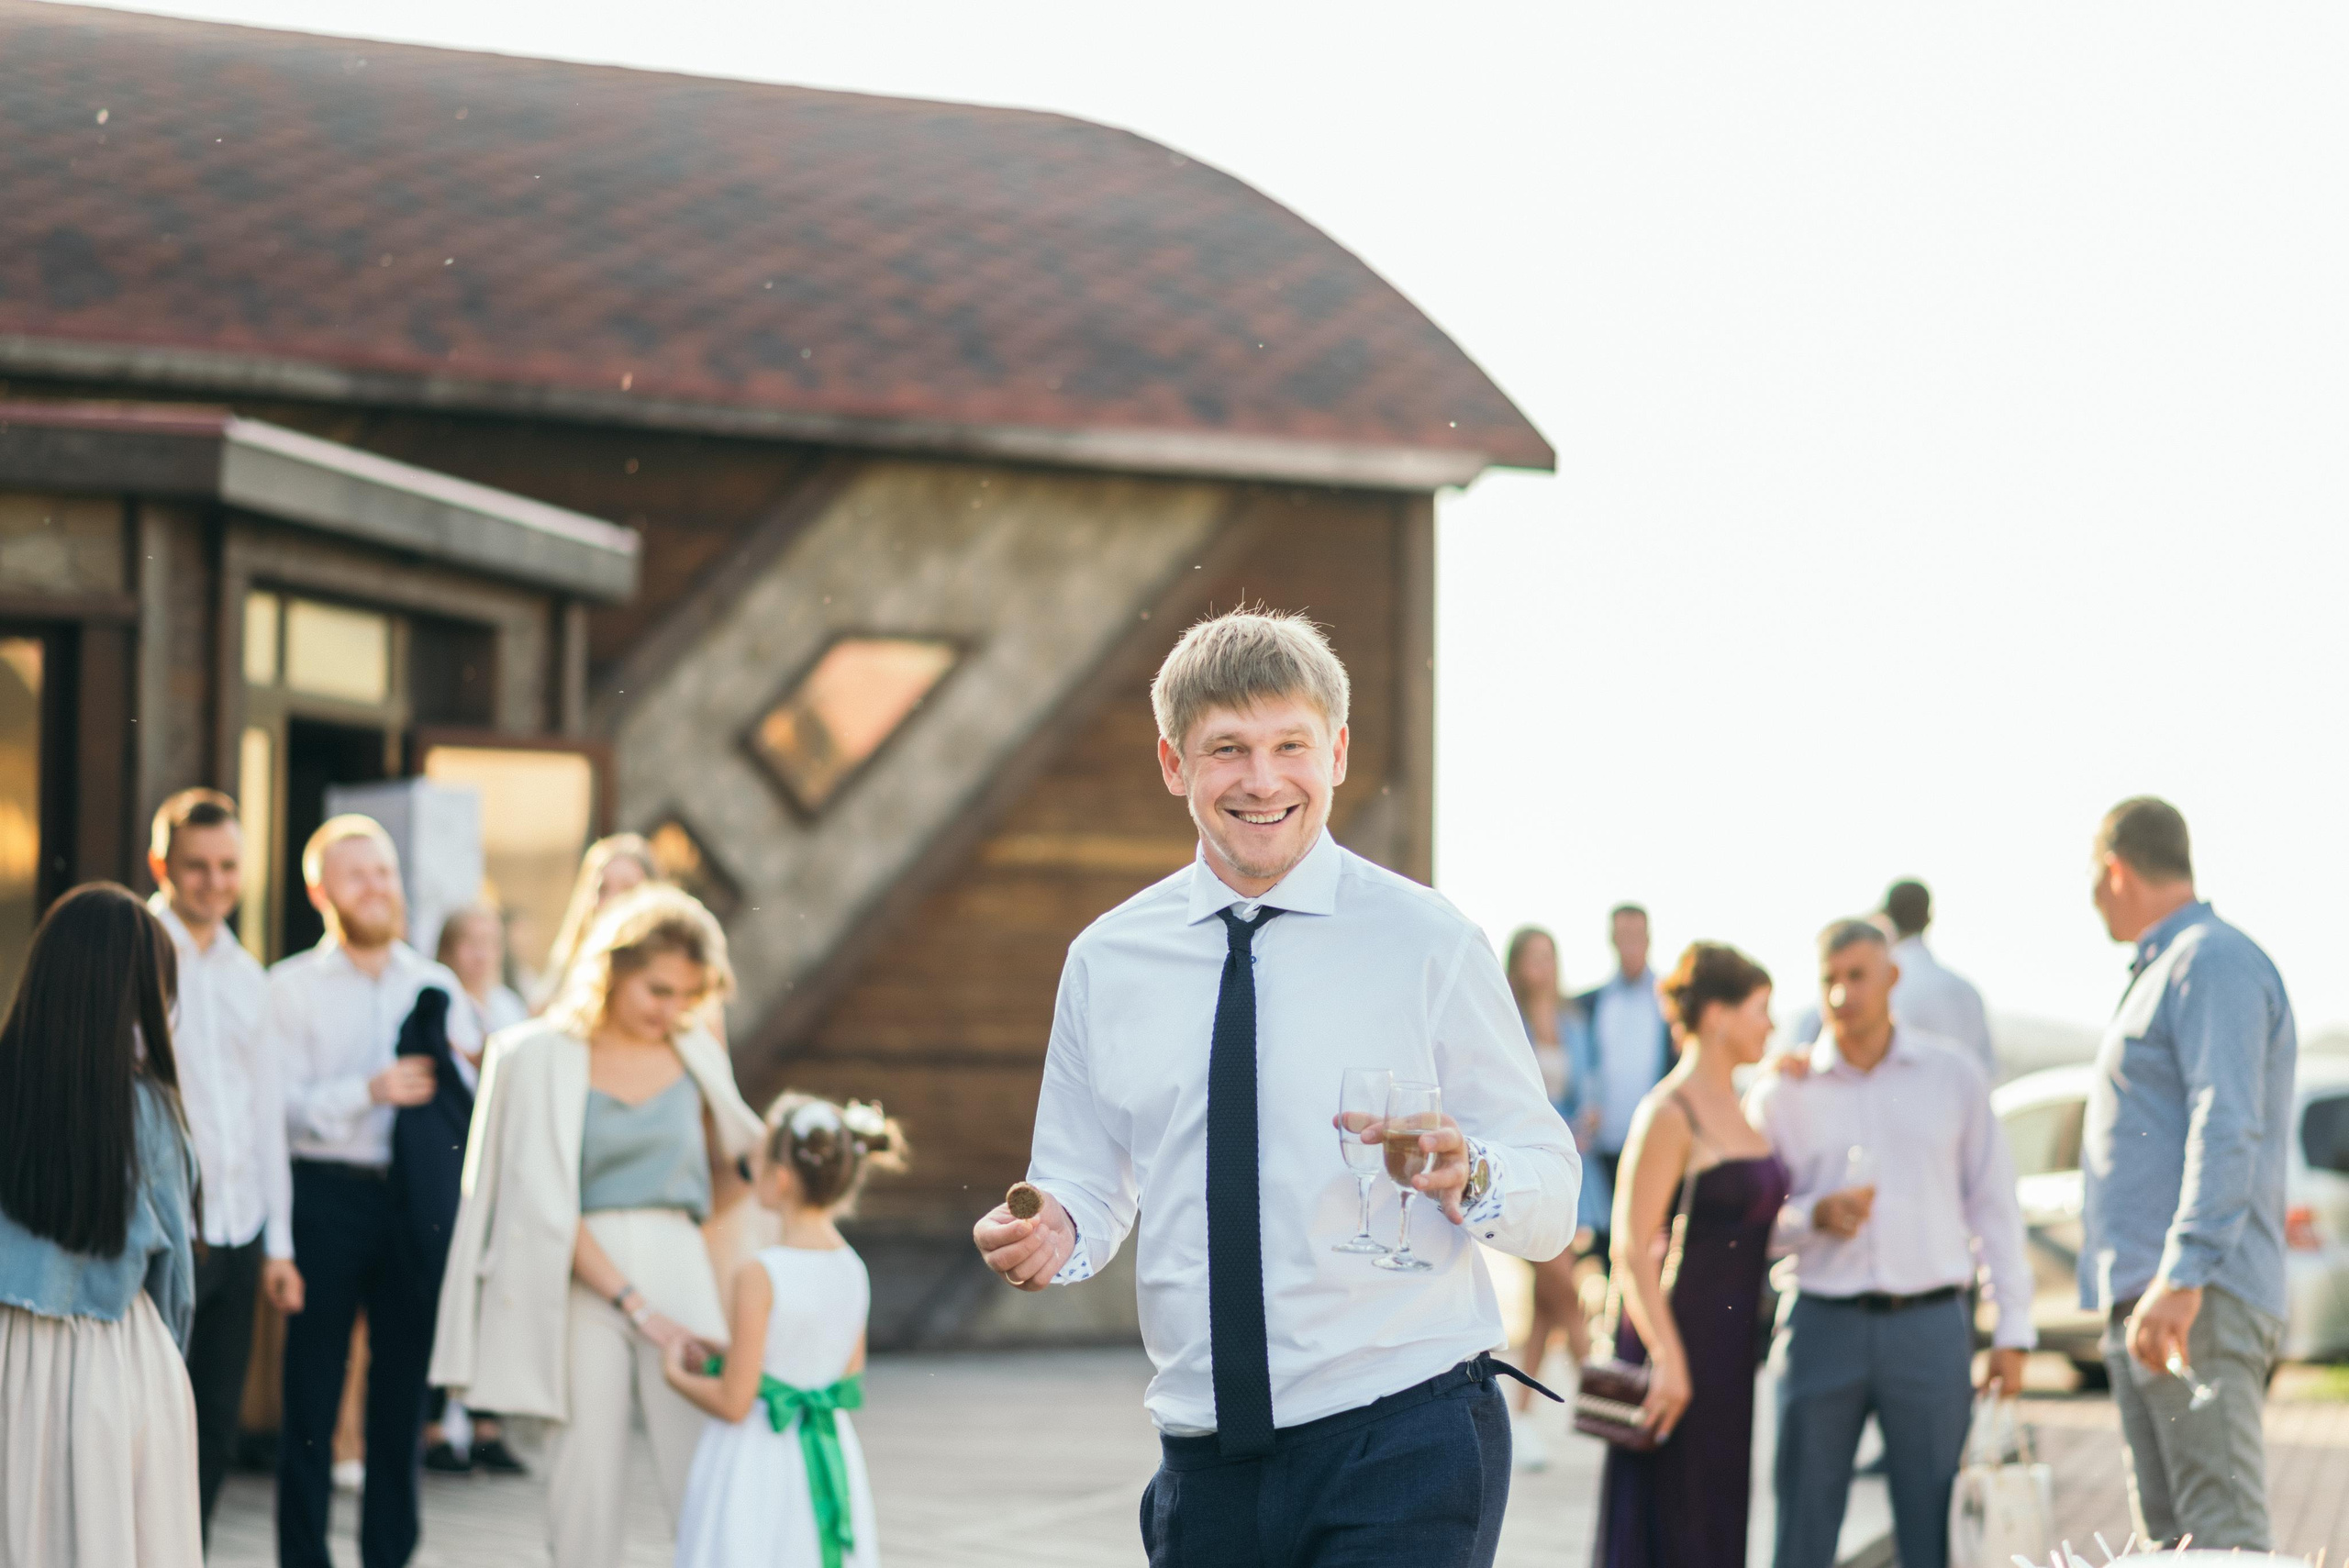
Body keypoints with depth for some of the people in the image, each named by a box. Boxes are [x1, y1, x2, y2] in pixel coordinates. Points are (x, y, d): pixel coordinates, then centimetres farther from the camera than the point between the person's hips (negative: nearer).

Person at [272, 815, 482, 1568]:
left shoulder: (437, 985, 12)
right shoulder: (292, 986, 2)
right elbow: (284, 1105, -9)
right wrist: (372, 1090, -19)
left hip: (416, 1198, 3)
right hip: (328, 1197, -3)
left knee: (403, 1387, 7)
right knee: (312, 1391, 1)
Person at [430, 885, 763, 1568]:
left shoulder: (696, 1055, 9)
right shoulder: (543, 1057, -1)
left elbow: (730, 1159, 23)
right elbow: (547, 1204, -6)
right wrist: (635, 1305, -12)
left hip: (678, 1272, 2)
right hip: (584, 1281, -2)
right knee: (589, 1492, -1)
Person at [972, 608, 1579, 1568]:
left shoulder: (1427, 944, -3)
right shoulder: (1106, 962, 7)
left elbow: (1552, 1205, -3)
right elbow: (1088, 1186, 15)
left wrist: (1466, 1176, -24)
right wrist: (1055, 1233, -7)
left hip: (1401, 1449, -3)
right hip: (1206, 1468, 3)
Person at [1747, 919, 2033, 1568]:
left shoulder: (1953, 1075, 7)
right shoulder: (1782, 1092, 6)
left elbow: (1995, 1205, 9)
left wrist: (2014, 1331, 4)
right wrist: (1816, 1217, -14)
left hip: (1931, 1325, 0)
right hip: (1824, 1322, 0)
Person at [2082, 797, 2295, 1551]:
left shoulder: (2213, 963, -10)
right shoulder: (2166, 969, 23)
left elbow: (2227, 1132, -20)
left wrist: (2184, 1278, -28)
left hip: (2200, 1302, -11)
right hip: (2143, 1296, 11)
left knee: (2221, 1528, -16)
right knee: (2163, 1528, 9)